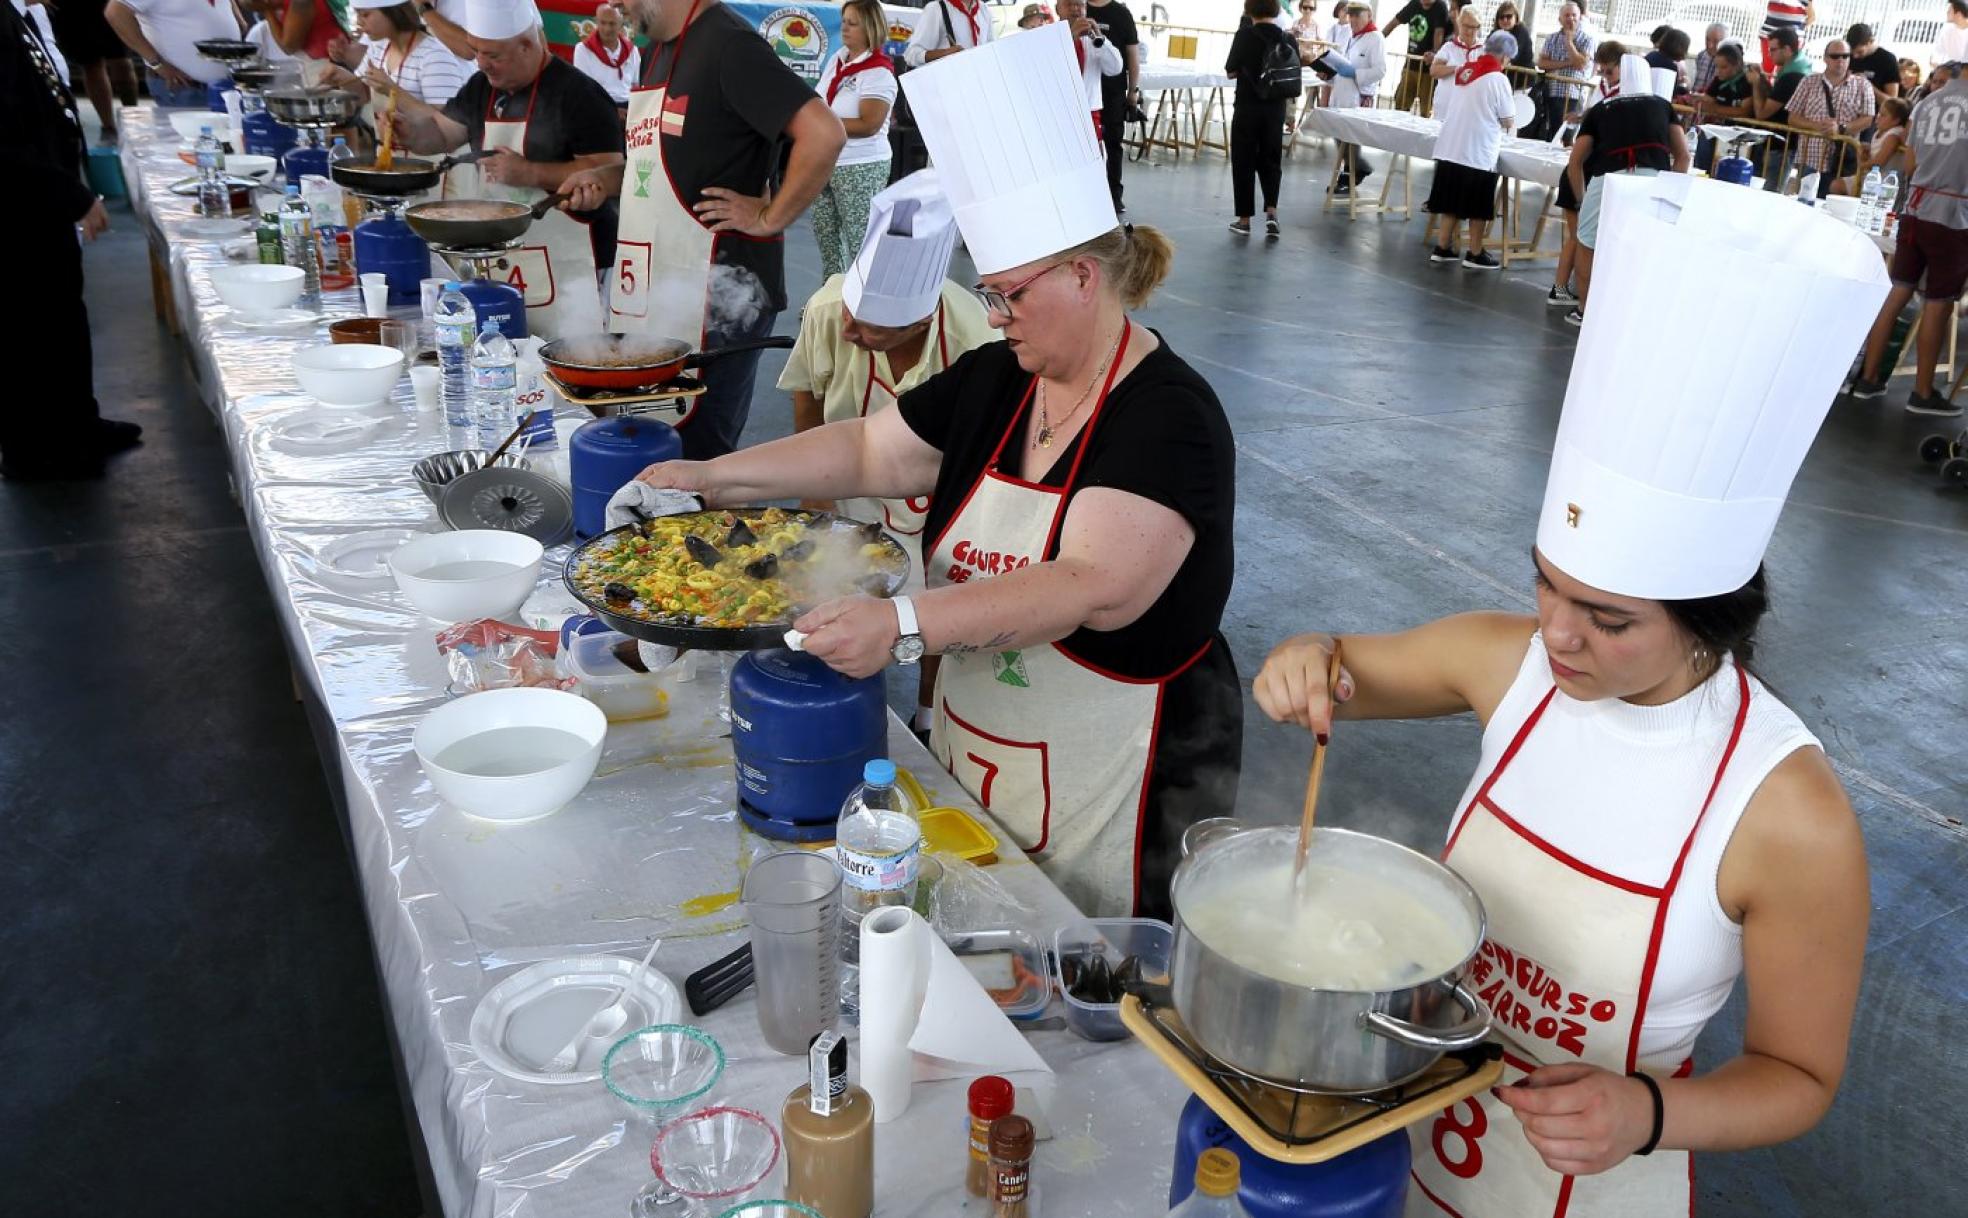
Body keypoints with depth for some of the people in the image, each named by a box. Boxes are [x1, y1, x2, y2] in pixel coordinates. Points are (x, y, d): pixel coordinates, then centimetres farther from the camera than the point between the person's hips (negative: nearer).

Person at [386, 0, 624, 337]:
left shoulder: (579, 95, -12)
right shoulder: (482, 86, 12)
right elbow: (441, 133, 23)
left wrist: (529, 173, -22)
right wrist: (409, 132, 0)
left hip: (564, 269, -7)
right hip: (499, 264, 7)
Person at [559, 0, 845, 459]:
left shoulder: (728, 43, -13)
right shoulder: (657, 51, 15)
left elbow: (824, 133, -24)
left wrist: (769, 219, -18)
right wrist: (606, 180, 9)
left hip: (717, 291, -9)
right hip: (656, 285, 9)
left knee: (696, 448, -2)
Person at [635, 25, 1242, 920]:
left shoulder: (1170, 419, -21)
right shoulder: (992, 383, 2)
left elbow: (1097, 587, -33)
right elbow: (869, 452, 10)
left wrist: (904, 626, -41)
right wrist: (711, 476, 3)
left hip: (1112, 783, -6)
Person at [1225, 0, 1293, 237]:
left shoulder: (1245, 35, -10)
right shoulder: (1288, 40, 0)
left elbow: (1230, 72, -4)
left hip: (1248, 108, -3)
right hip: (1276, 110, 3)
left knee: (1244, 163, 7)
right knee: (1271, 161, 13)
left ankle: (1244, 220, 11)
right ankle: (1271, 214, -4)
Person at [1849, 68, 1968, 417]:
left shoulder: (1929, 100, 9)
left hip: (1917, 207, 6)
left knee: (1898, 292, 11)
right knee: (1938, 304, 2)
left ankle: (1868, 377, 14)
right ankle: (1923, 393, 10)